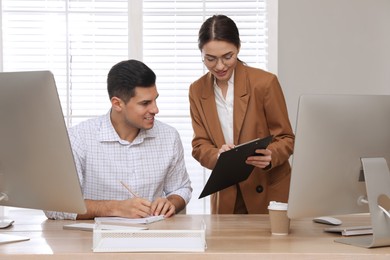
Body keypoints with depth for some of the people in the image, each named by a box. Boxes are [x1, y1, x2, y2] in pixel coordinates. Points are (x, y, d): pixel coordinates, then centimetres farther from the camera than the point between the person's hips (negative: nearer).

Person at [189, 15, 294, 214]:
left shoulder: (265, 82, -12)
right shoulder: (197, 91, 0)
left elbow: (286, 139, -7)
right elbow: (199, 146, 0)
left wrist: (270, 157, -28)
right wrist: (218, 155, -22)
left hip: (269, 193, -2)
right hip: (225, 197, 3)